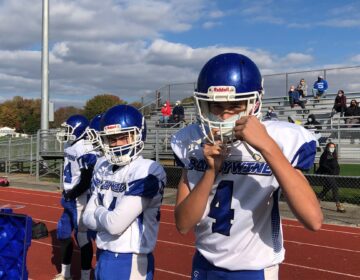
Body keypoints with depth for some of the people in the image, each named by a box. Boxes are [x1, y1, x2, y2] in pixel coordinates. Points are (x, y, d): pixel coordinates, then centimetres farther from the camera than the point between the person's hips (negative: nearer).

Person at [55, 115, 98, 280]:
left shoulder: (84, 151, -20)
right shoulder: (70, 147, 9)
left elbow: (85, 183, -20)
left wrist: (69, 196, -10)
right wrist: (65, 195, 9)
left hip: (80, 201, -10)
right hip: (70, 201, 10)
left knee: (83, 239, 1)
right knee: (63, 235, 18)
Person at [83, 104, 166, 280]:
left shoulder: (147, 172, -19)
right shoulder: (103, 168, 5)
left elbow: (115, 224, -22)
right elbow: (87, 219, 5)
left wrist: (99, 211, -3)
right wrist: (108, 215, -13)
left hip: (131, 262, -6)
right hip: (103, 257, 7)